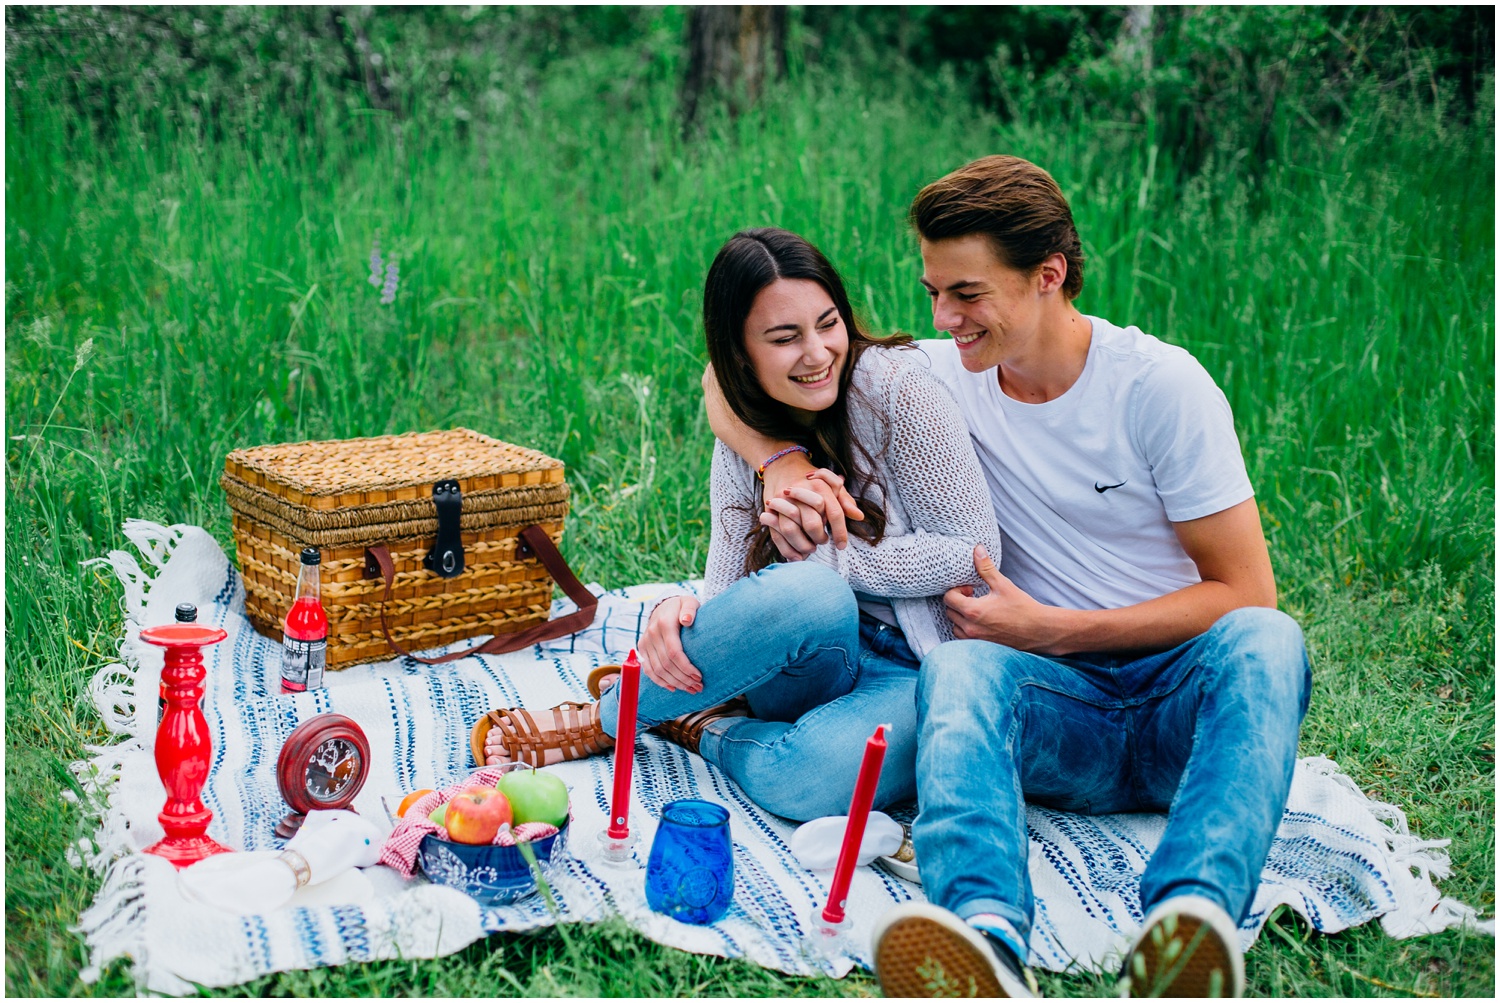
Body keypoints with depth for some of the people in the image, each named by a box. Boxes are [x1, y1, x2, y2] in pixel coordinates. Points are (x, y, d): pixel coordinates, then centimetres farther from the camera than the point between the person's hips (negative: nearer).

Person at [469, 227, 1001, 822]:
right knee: (804, 594, -36)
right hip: (824, 660, 4)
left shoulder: (893, 388, -12)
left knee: (806, 779, -38)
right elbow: (727, 589, 1)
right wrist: (680, 614, -23)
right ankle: (612, 715, -11)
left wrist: (829, 556, -14)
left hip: (917, 677, -3)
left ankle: (694, 725, -5)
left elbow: (972, 548, -10)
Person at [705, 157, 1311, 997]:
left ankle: (1194, 914, -59)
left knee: (1264, 641, -35)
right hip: (1063, 710, 1)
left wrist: (1051, 628, -11)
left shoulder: (1161, 384, -4)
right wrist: (784, 465, -13)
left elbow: (1245, 593, -5)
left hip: (1185, 705, -1)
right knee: (956, 667, -33)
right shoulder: (947, 378, 6)